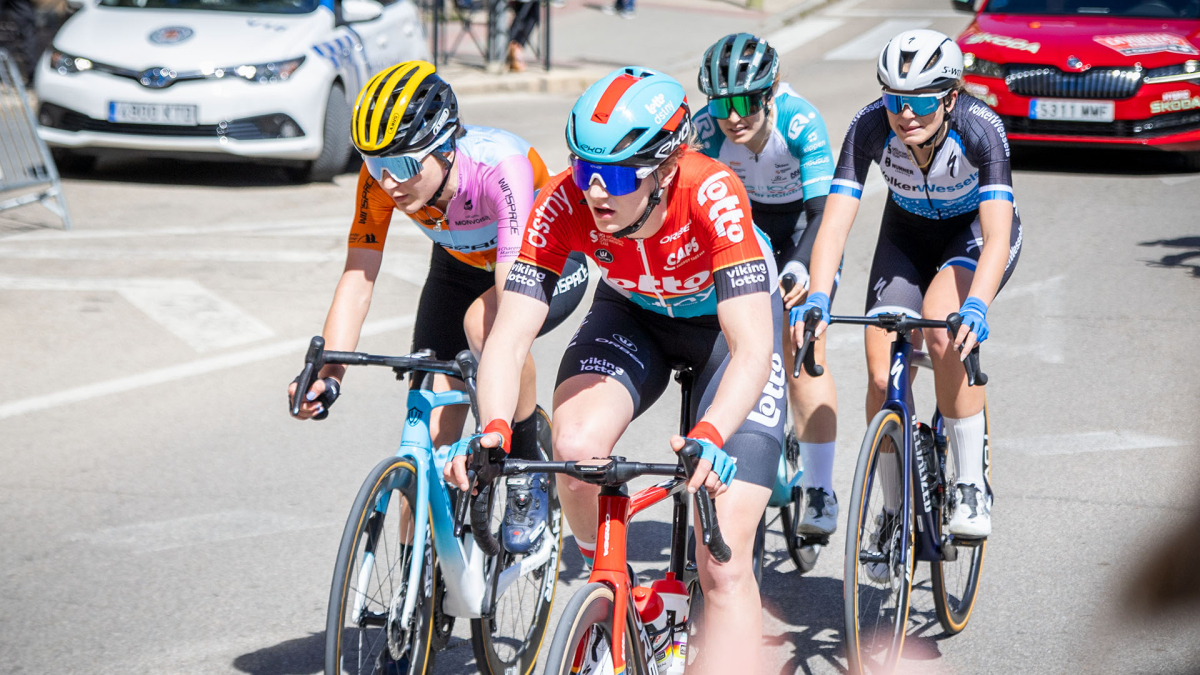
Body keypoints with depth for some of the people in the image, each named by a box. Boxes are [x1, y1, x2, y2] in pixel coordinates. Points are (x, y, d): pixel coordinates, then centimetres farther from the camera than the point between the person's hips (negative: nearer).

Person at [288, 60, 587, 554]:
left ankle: (529, 473, -14)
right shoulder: (382, 177, -26)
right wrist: (326, 377, -41)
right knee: (429, 434, -8)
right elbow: (357, 279, -25)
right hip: (462, 266, 5)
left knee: (482, 322, -37)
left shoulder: (500, 166, -40)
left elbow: (513, 297, -48)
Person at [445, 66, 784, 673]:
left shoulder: (712, 196, -38)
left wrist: (710, 437, -61)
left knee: (724, 565, -13)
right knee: (575, 446, -28)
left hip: (730, 316, -3)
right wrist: (494, 430, -50)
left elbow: (752, 349, -43)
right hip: (634, 313, 3)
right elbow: (509, 338, -31)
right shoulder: (563, 205, -30)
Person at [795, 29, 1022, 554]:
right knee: (882, 375, -11)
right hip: (909, 232, 3)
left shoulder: (980, 130, -34)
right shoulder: (870, 127, -28)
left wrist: (976, 305, -60)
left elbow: (998, 235, -43)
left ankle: (973, 487, -18)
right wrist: (817, 300, -50)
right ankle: (895, 512, 11)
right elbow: (835, 221, -33)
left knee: (943, 327, -33)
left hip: (977, 231, -3)